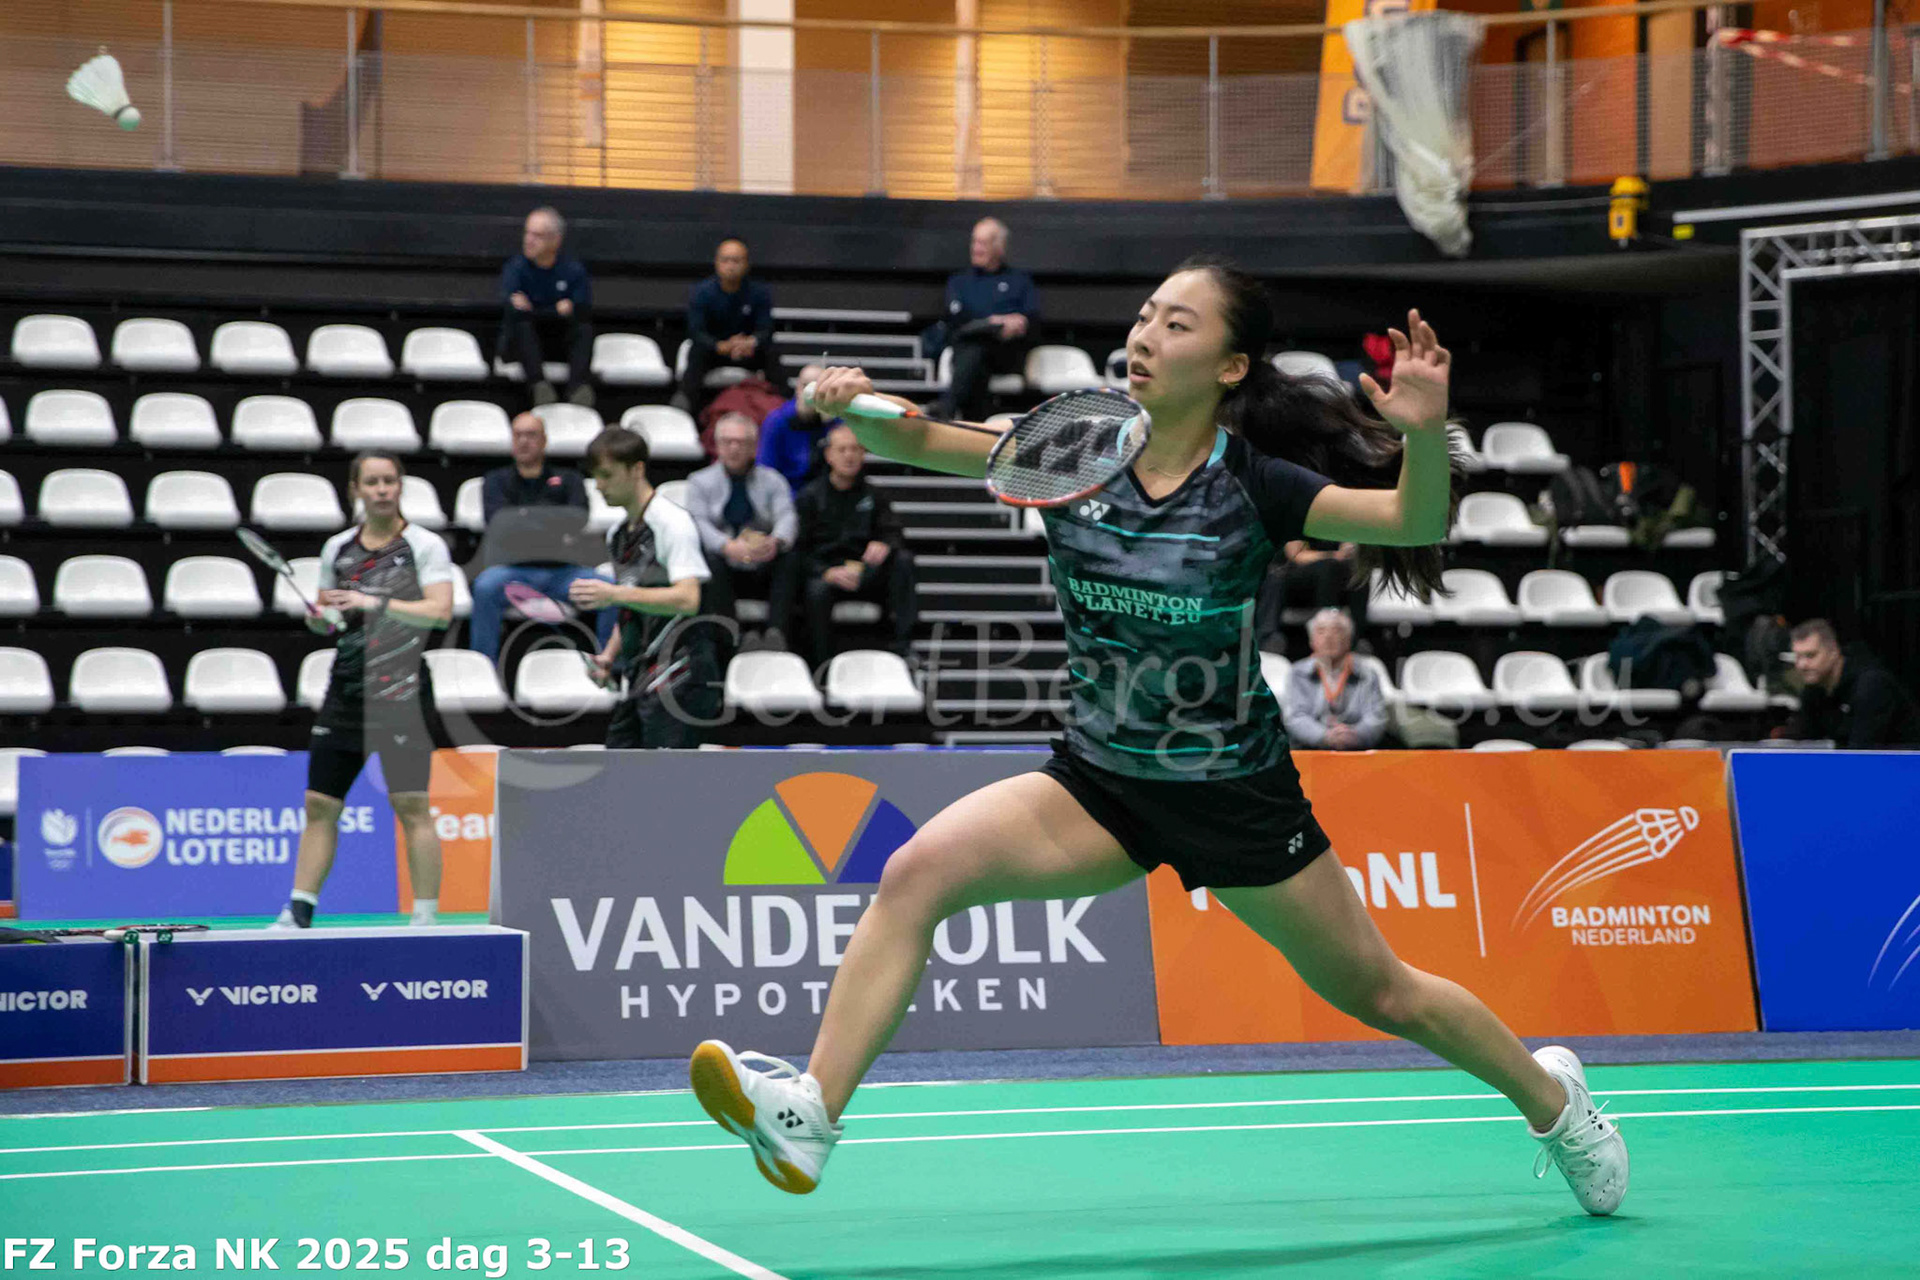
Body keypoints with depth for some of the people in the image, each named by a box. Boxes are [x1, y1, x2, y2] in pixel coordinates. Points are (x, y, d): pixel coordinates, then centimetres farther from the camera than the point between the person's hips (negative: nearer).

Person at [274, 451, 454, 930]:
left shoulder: (425, 545, -2)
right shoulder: (338, 548, 12)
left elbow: (440, 611, -15)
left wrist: (377, 604, -25)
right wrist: (320, 617, -4)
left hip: (401, 692, -5)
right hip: (346, 689, 5)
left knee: (412, 806, -6)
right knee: (320, 805, 3)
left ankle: (426, 916, -1)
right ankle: (298, 913, 8)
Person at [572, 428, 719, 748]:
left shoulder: (673, 523, -10)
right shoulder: (617, 535, 16)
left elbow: (687, 599, -22)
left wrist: (615, 594, -27)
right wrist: (609, 656, 8)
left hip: (677, 678, -9)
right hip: (636, 682, 9)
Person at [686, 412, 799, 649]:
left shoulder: (772, 480, 13)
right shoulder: (700, 482, 10)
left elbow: (787, 517, -7)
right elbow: (699, 523, -9)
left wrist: (776, 541, -34)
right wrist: (728, 546, -32)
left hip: (764, 572, 1)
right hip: (726, 572, -1)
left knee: (791, 556, -29)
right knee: (710, 558, -34)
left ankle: (775, 634, -42)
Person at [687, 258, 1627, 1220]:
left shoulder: (1251, 485, -16)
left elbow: (1414, 521, -24)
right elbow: (924, 442, -14)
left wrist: (1425, 432, -44)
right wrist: (862, 409, -35)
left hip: (1234, 794, -3)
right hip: (1098, 781, 3)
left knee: (1378, 993, 11)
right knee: (918, 871, -20)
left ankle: (1548, 1095, 39)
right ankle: (808, 1117, -25)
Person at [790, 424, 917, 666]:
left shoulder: (872, 496, 19)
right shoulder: (810, 497, 10)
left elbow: (894, 535, 9)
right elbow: (798, 549, 1)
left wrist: (884, 545, -19)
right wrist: (828, 572, -19)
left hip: (864, 572, 3)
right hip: (822, 574, -3)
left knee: (903, 560, -22)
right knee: (818, 591, -37)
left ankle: (904, 644, -28)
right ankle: (823, 666, -32)